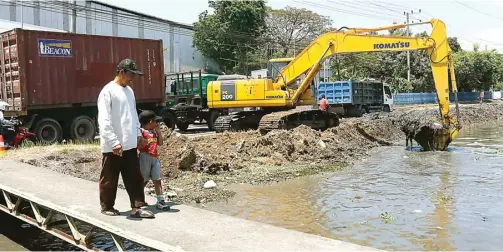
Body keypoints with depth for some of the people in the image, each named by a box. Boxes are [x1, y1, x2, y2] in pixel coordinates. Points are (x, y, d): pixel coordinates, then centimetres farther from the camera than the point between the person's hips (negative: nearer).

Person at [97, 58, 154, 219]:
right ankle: (107, 207, 22)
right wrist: (114, 142, -23)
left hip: (130, 144, 8)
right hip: (113, 146, -8)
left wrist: (138, 135, 17)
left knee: (135, 178, 7)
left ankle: (137, 208, 12)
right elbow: (104, 121, -18)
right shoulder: (108, 91, -12)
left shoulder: (129, 90, 13)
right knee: (109, 179, 7)